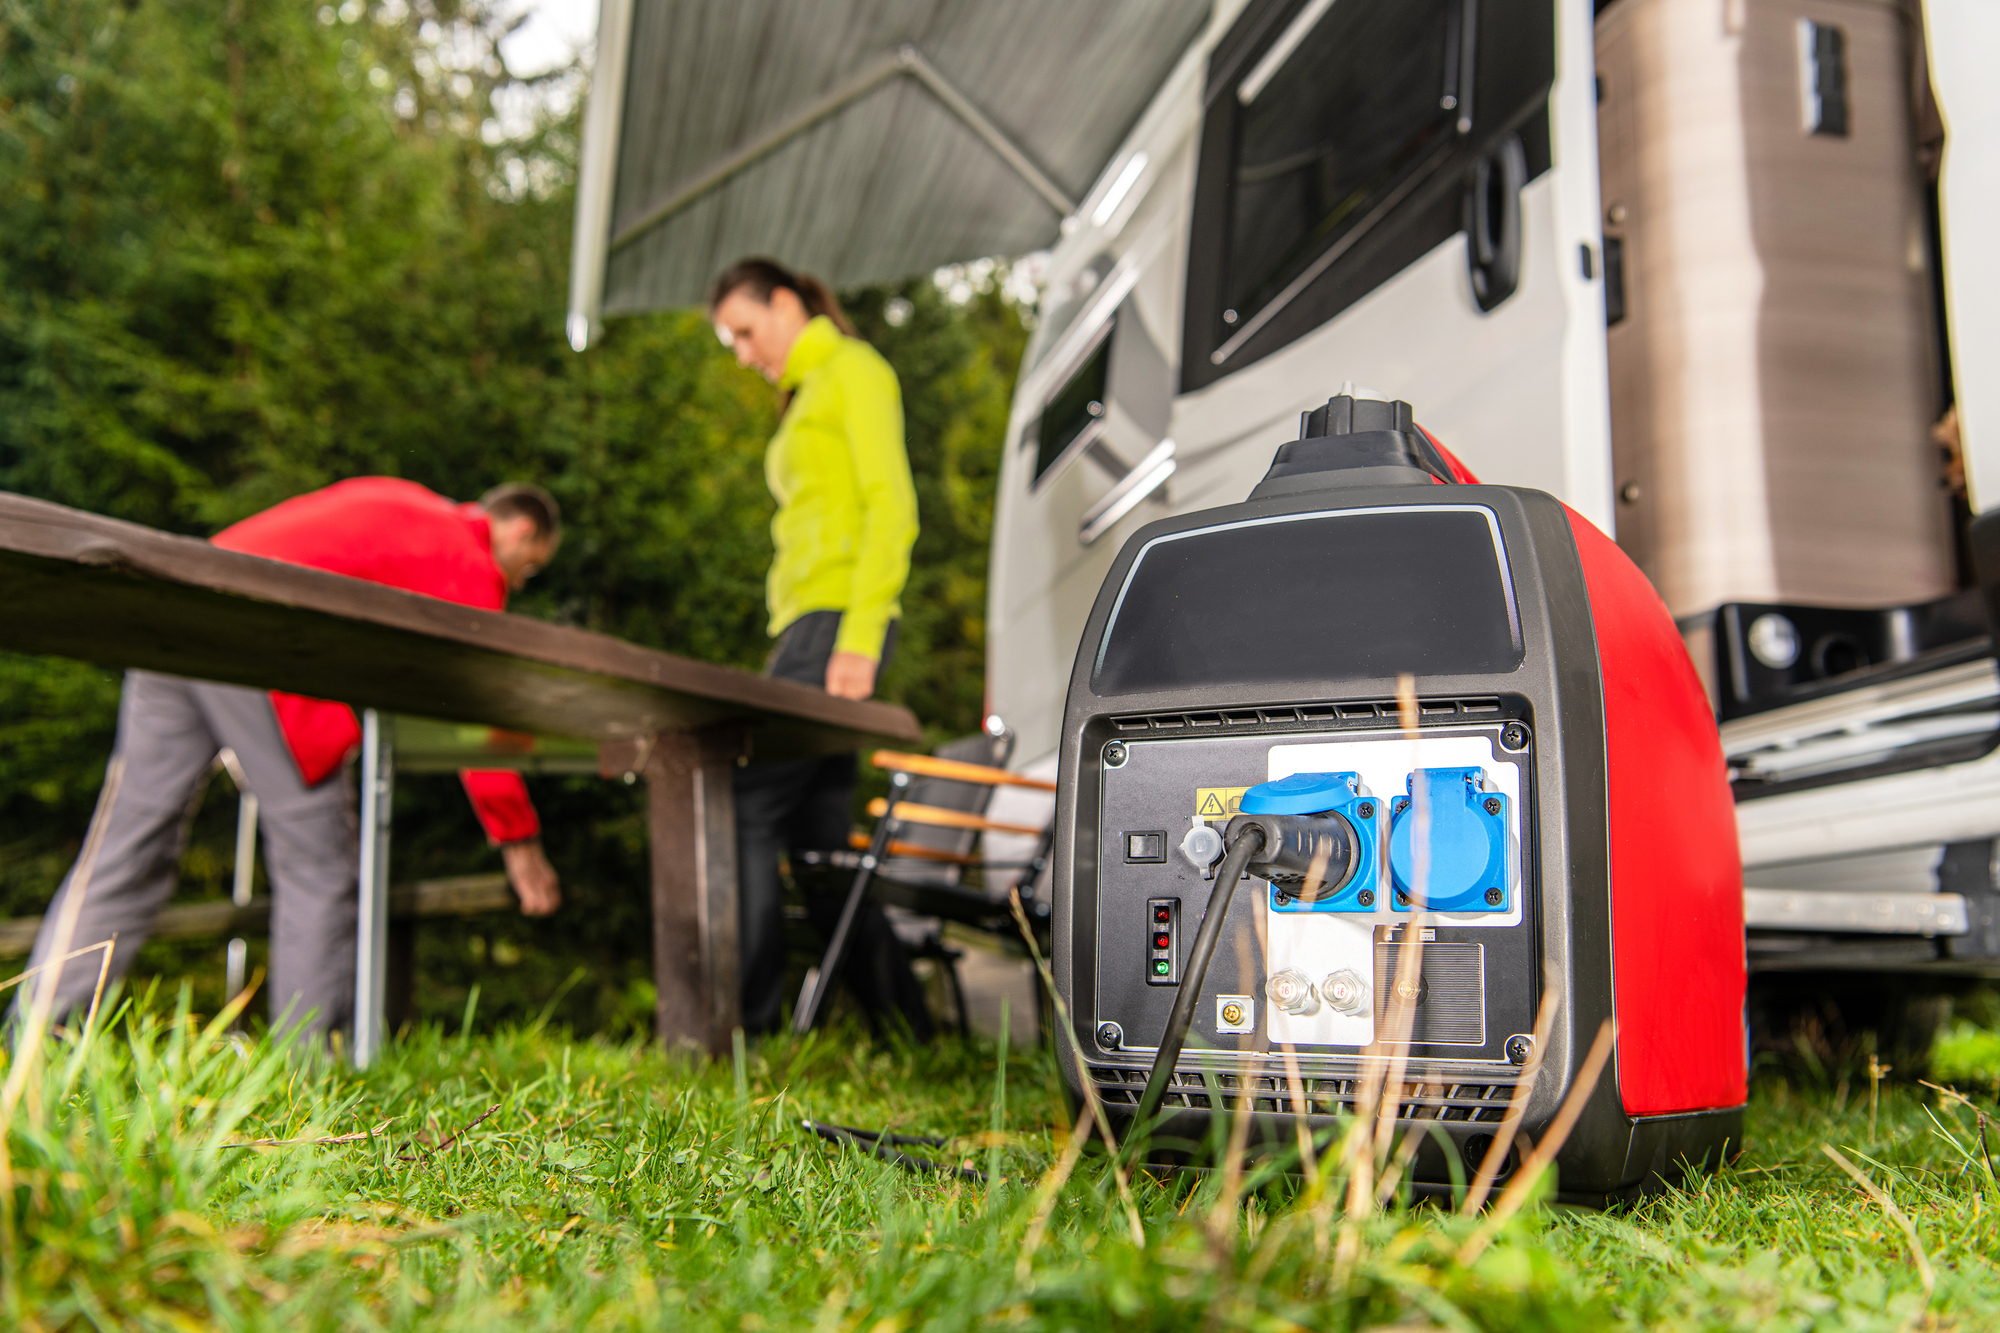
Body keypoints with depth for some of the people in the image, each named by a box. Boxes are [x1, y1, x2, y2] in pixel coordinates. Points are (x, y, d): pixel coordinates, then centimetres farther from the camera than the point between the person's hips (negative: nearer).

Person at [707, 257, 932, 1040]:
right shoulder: (804, 398, 26)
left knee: (750, 805, -14)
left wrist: (860, 640, -20)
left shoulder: (854, 368, 1)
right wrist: (785, 652, 15)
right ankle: (903, 1025, 11)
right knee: (819, 843, 6)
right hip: (803, 623, 9)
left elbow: (893, 508, -11)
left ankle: (744, 1023, -10)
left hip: (838, 619, -9)